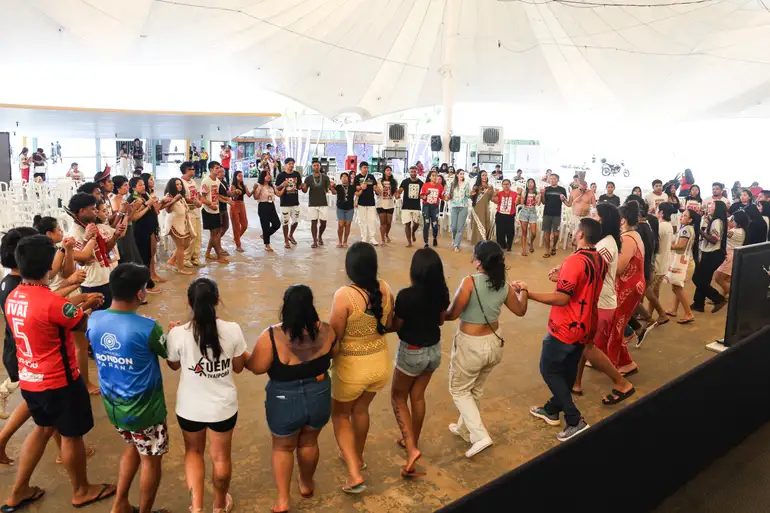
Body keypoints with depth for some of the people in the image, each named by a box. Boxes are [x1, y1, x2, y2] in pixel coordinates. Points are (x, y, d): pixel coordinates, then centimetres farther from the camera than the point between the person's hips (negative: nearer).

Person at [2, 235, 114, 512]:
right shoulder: (51, 301, -28)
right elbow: (82, 325, -13)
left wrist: (80, 304, 12)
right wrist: (90, 306, 6)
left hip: (29, 380, 8)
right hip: (58, 382, -8)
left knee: (43, 427, 27)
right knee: (71, 434, 12)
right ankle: (81, 490, 32)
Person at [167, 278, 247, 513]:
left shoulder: (178, 334, -19)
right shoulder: (233, 330, -18)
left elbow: (174, 365, 1)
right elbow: (238, 367, -4)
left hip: (190, 406, 0)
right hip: (223, 406, 0)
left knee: (193, 451, 28)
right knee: (221, 456, 23)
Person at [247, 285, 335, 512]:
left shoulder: (272, 336, -24)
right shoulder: (325, 331, -13)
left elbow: (256, 367, -14)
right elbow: (334, 353, 5)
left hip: (285, 403, -2)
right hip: (319, 399, 3)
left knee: (283, 447, 24)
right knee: (309, 442, 28)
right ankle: (306, 484, 49)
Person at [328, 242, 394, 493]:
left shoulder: (344, 295, -26)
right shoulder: (385, 288, -9)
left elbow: (334, 337, -18)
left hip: (352, 367, -5)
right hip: (380, 363, 5)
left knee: (340, 415, 20)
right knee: (361, 409, 29)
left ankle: (354, 474, 14)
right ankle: (357, 456, 50)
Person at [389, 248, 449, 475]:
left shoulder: (406, 295, -27)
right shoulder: (442, 292, -9)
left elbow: (395, 327, -14)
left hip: (411, 352, -5)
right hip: (434, 350, 5)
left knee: (398, 397, 16)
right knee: (417, 396, 23)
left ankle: (411, 448, 4)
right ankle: (413, 441, 38)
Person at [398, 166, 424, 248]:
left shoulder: (421, 183, 6)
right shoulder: (405, 181, 1)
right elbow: (399, 191, -3)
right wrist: (398, 195, -25)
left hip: (417, 207, 2)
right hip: (406, 207, -1)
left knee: (416, 223, 1)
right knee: (407, 224, -1)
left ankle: (413, 233, 35)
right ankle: (409, 242, 8)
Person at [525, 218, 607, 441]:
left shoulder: (575, 260, -25)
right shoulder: (600, 260, 2)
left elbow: (561, 299, -28)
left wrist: (528, 293, -26)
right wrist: (562, 279, 13)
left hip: (565, 328, -9)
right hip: (585, 327, 9)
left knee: (549, 370, 5)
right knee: (567, 370, 19)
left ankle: (575, 420, 4)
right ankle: (552, 410, 36)